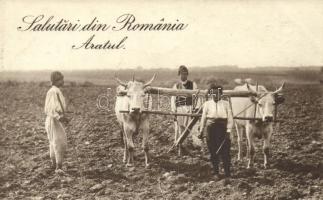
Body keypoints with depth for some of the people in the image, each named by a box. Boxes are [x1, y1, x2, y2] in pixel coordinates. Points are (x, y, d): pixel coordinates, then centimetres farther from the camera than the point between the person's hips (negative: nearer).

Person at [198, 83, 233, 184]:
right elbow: (203, 118, 9)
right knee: (213, 153, 8)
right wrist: (201, 132, 11)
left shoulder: (225, 104, 1)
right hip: (211, 129, 1)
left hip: (223, 129, -1)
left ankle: (227, 176, -4)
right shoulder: (207, 104, 4)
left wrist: (228, 131, -8)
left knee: (225, 153, -7)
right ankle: (216, 173, 23)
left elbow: (230, 118, 0)